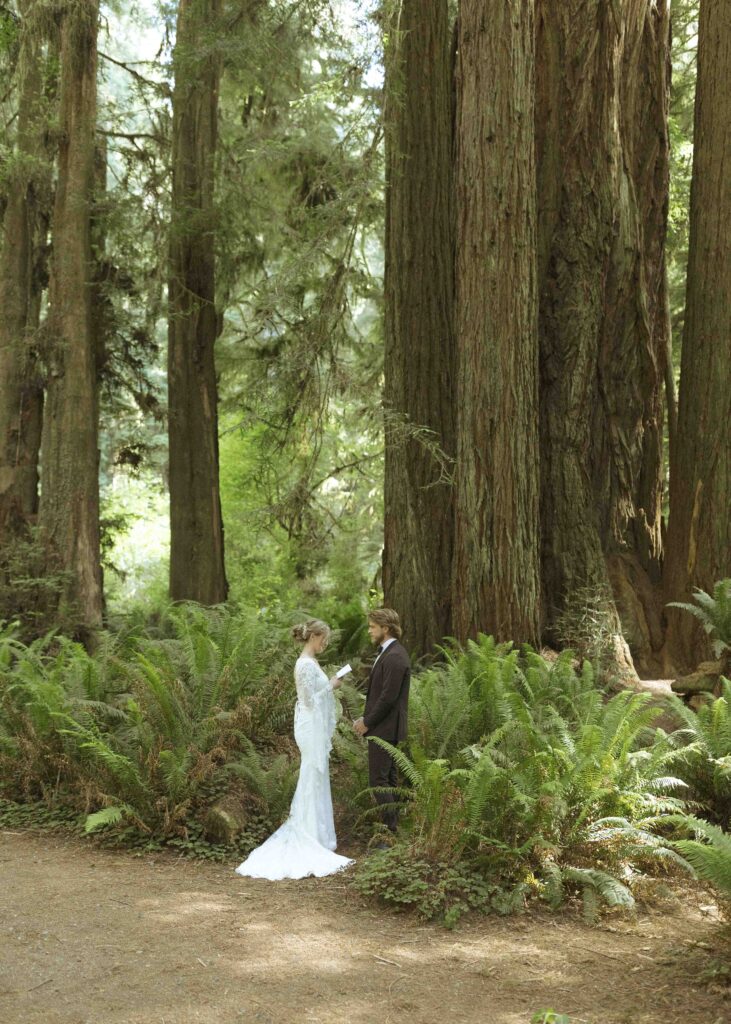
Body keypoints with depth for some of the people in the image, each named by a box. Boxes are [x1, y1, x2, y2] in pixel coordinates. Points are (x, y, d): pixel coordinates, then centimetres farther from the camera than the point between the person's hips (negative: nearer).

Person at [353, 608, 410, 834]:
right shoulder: (387, 653, 13)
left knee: (378, 780, -7)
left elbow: (388, 697, -23)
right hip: (384, 727, 10)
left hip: (384, 729, -10)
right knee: (388, 778, 14)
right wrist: (366, 719, 9)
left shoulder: (394, 657, -20)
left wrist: (367, 722, -14)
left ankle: (390, 829, -4)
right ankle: (393, 826, 20)